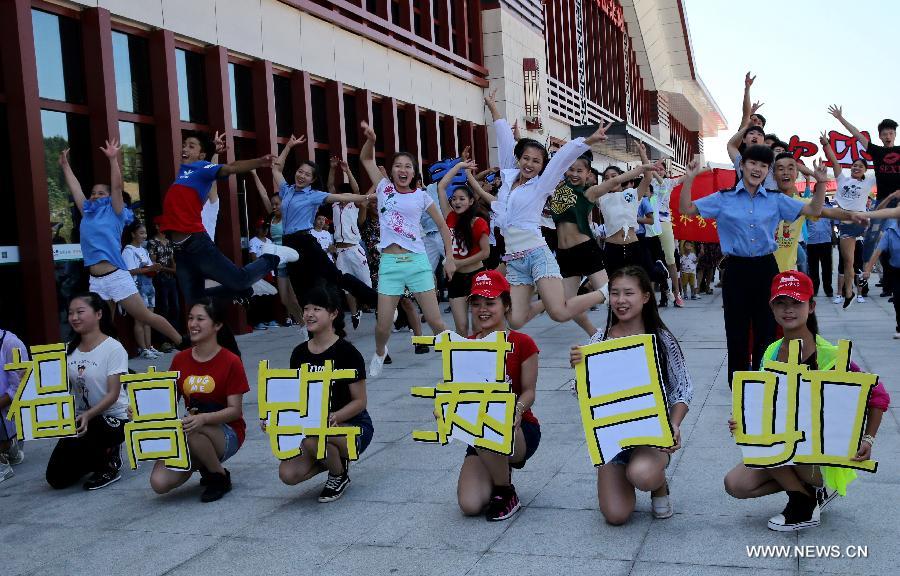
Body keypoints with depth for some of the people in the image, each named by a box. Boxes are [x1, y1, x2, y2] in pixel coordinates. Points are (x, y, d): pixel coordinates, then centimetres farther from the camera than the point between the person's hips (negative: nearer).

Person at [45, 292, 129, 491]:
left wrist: (88, 415, -32)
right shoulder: (69, 349, 5)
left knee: (70, 444, -34)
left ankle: (108, 464, -3)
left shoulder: (113, 348, -14)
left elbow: (113, 394, -18)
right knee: (57, 478, -1)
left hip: (113, 417, -6)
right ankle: (104, 453, 23)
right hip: (81, 418, 6)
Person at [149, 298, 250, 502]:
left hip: (227, 434, -4)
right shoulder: (180, 359, 5)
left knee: (191, 430, -37)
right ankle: (202, 464, 12)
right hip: (191, 430, 4)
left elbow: (235, 410, -14)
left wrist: (203, 419, -32)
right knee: (159, 483, -20)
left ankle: (220, 476, -9)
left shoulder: (231, 361, -10)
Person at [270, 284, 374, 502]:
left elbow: (359, 401, -12)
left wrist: (335, 417, -30)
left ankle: (340, 474, -2)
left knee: (313, 440, -37)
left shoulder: (347, 352, -13)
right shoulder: (299, 353, 4)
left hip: (352, 425, -5)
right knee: (288, 474, -19)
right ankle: (335, 458, 12)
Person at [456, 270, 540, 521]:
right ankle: (499, 474, 16)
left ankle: (506, 494, -9)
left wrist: (517, 409, -29)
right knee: (470, 505, -20)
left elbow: (529, 390, -7)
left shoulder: (522, 343, -6)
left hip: (519, 432, -3)